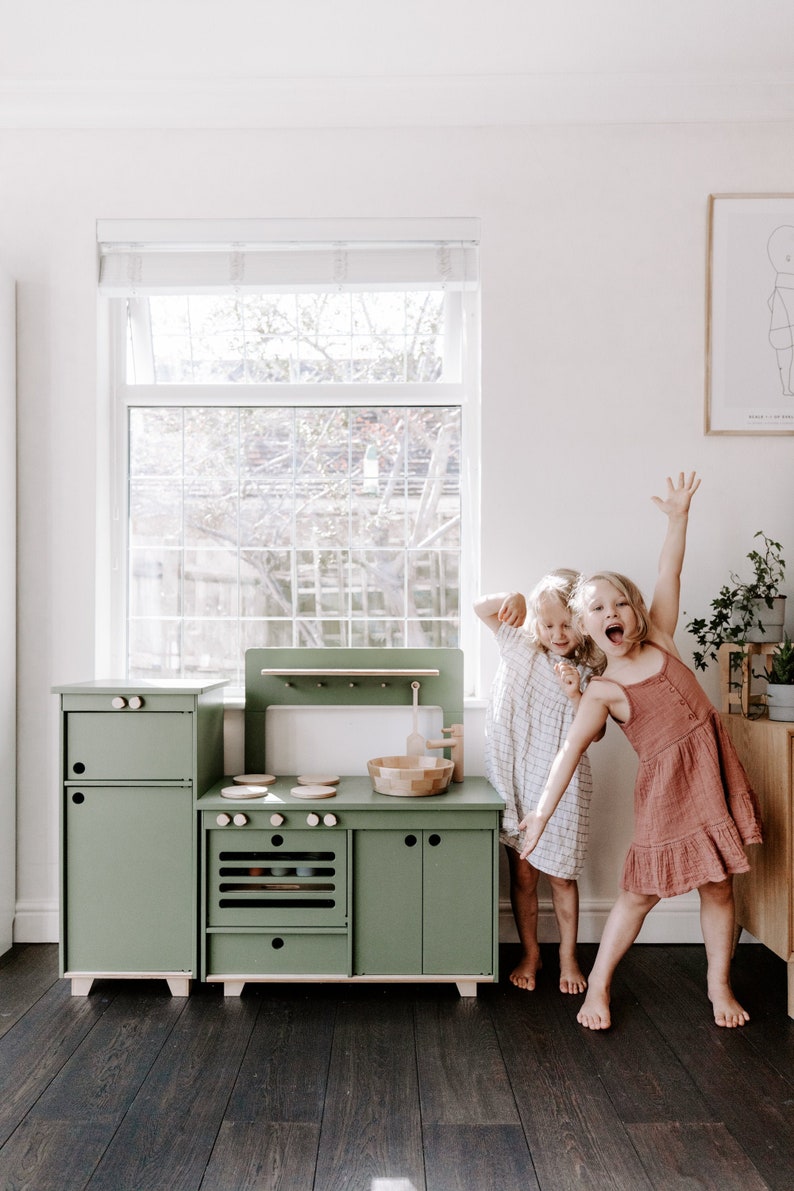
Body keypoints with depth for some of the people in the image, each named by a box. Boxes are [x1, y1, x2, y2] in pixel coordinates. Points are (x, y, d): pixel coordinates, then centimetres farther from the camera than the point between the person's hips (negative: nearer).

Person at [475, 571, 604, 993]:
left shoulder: (589, 673, -3)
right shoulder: (521, 646, 1)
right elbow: (480, 608, 1)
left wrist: (576, 695, -24)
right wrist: (510, 598, -18)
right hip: (513, 779, 1)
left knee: (561, 875, 10)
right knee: (522, 874, 10)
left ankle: (568, 956, 29)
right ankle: (529, 953, 28)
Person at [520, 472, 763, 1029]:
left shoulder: (659, 642, 1)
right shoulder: (603, 692, -10)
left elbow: (669, 574, 2)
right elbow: (570, 751, -18)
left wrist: (679, 517, -3)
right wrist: (543, 811, -25)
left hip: (714, 772, 4)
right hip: (666, 786, -4)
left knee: (719, 887, 13)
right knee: (640, 893, 4)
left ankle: (720, 984, 30)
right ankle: (598, 985, 21)